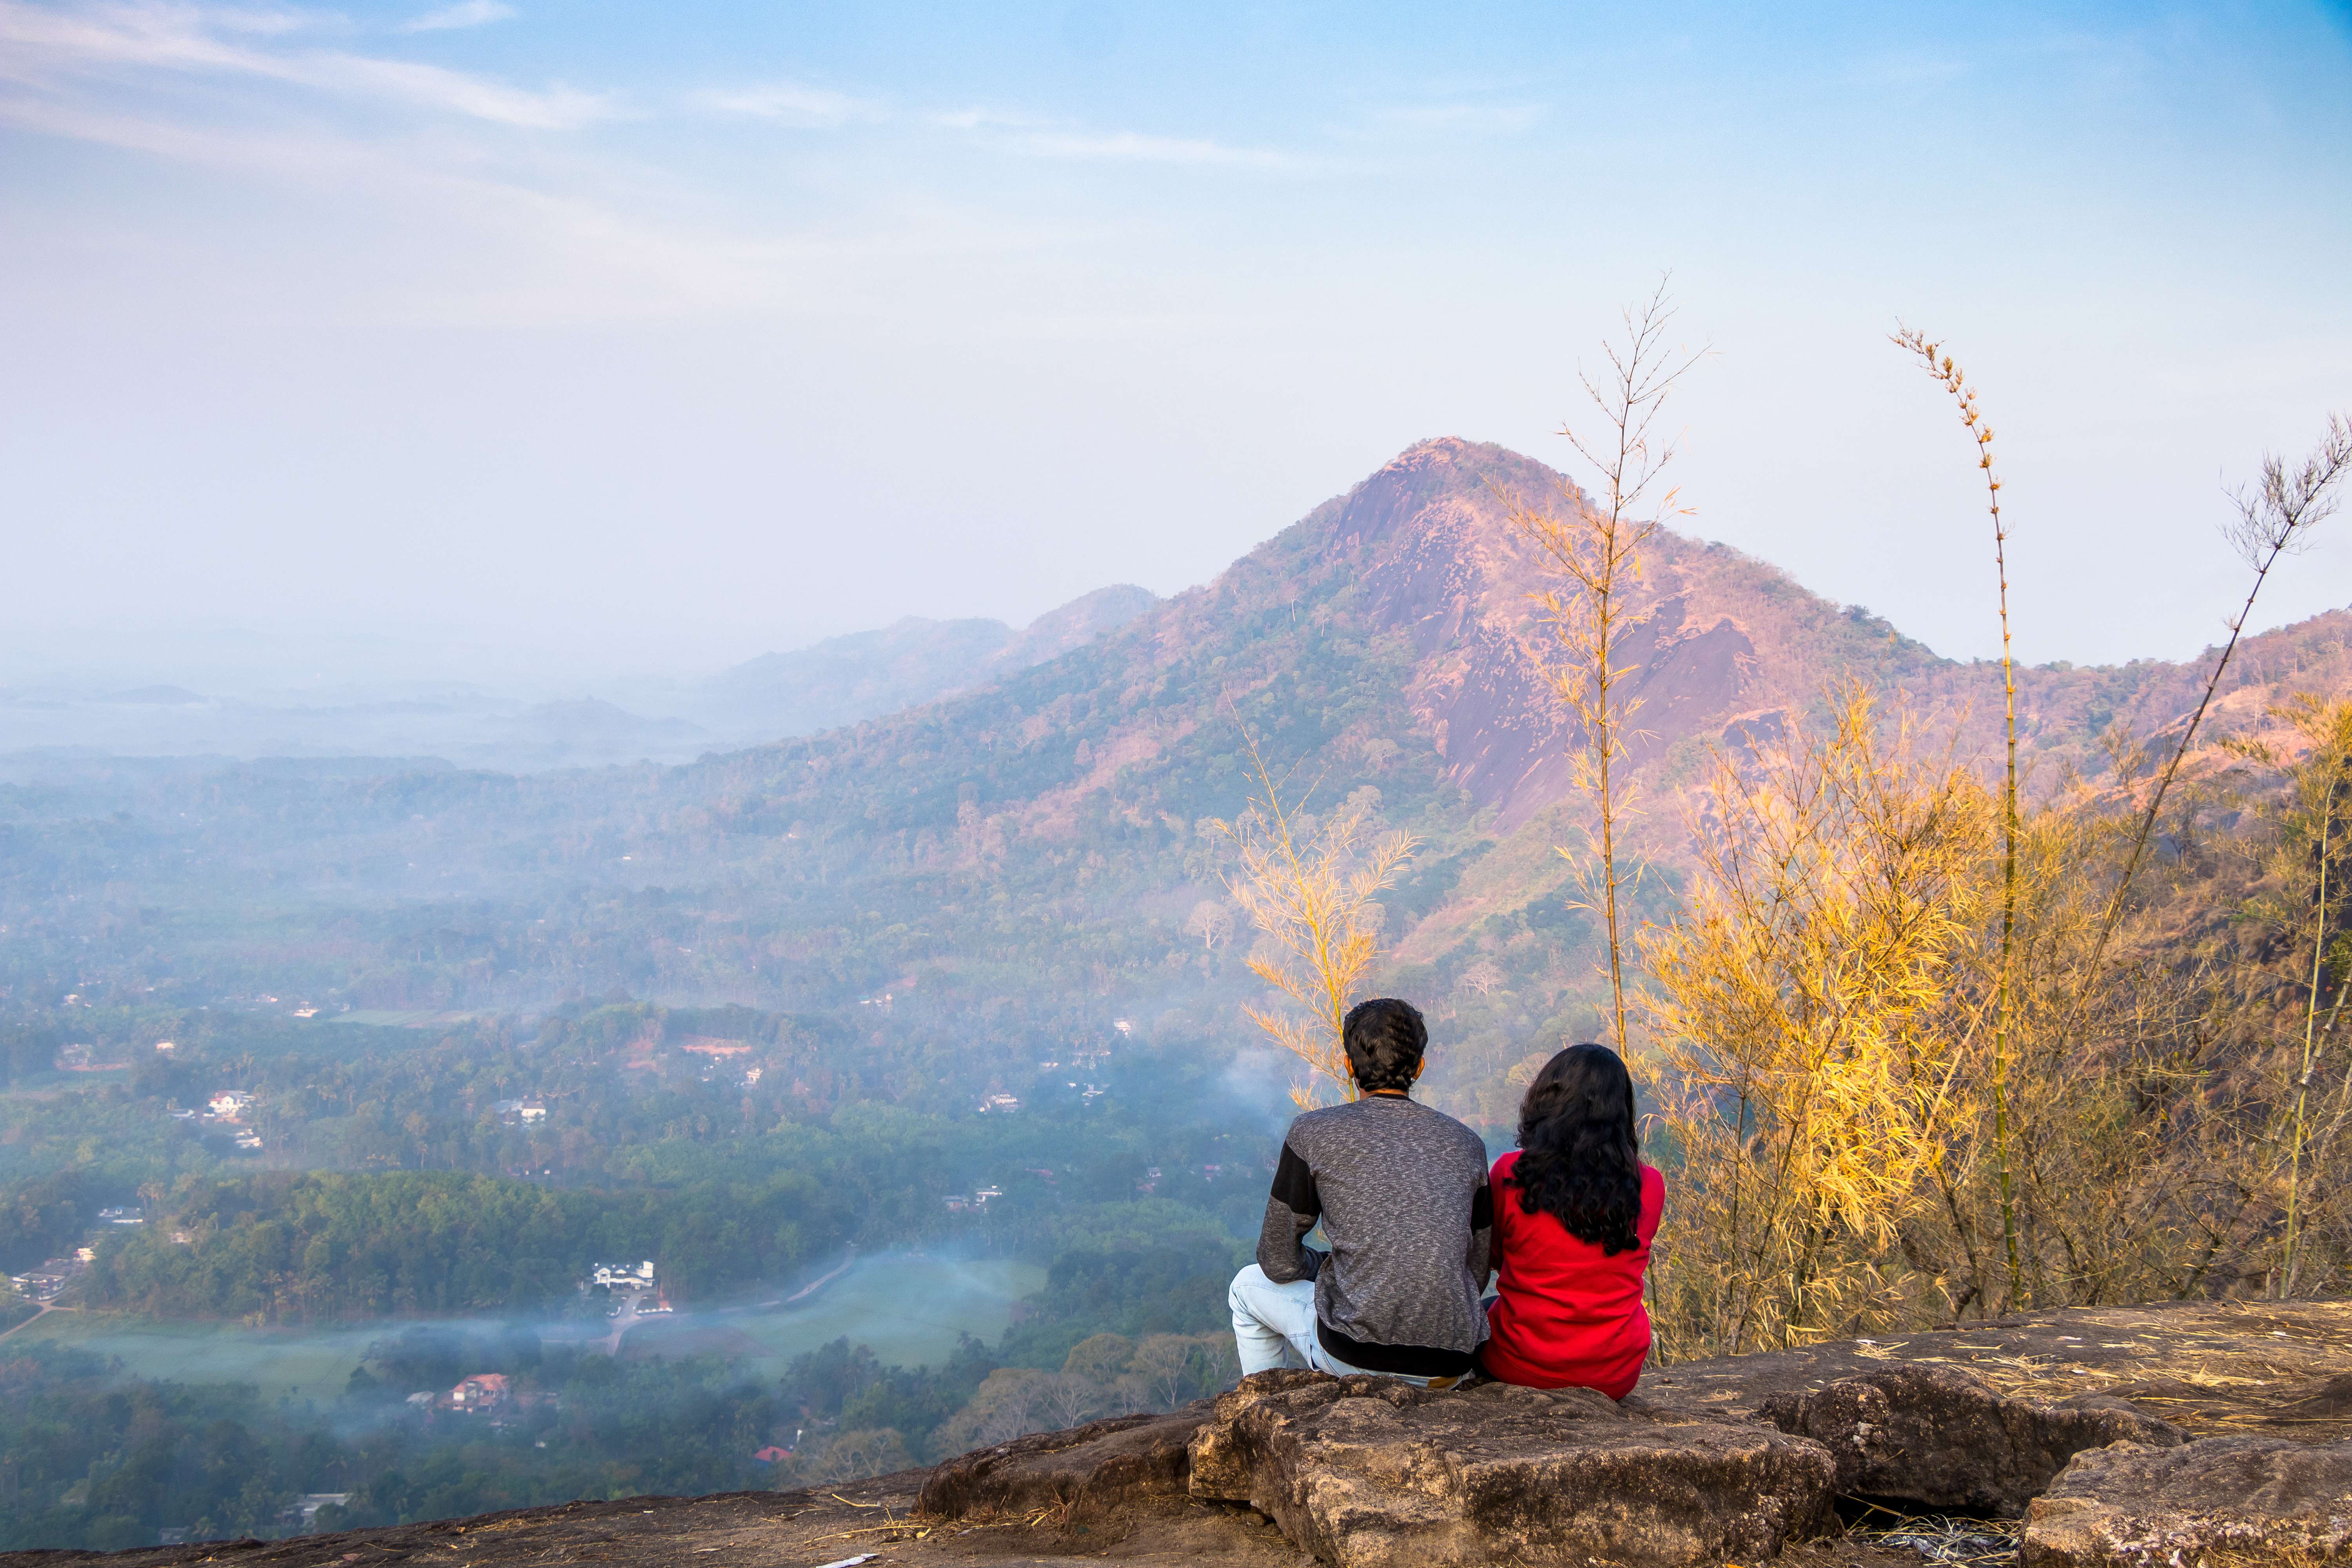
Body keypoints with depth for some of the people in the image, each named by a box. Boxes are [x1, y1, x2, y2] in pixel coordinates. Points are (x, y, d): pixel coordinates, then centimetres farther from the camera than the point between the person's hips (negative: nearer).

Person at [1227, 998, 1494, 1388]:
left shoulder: (1312, 1133, -1)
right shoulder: (1467, 1144, 9)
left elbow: (1279, 1263, 5)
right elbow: (1476, 1276, 13)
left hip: (1354, 1354, -4)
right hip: (1449, 1370, 4)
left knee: (1249, 1285, 27)